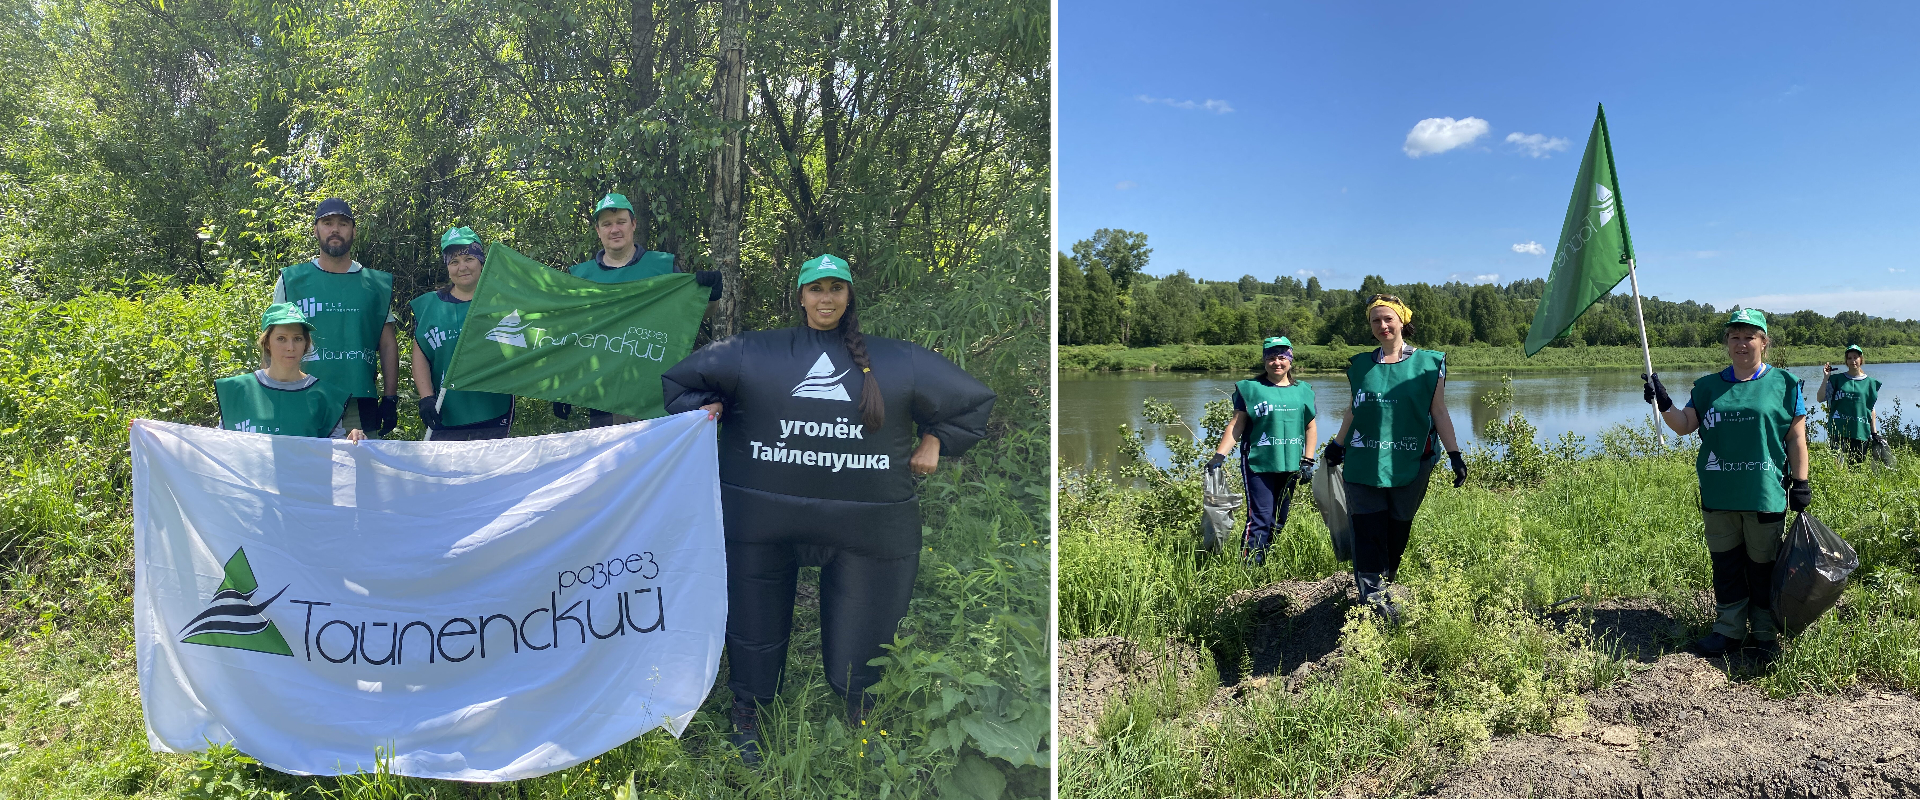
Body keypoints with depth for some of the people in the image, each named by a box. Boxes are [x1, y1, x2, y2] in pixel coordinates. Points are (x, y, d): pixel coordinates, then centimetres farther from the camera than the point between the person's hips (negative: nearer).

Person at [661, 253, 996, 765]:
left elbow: (974, 401, 18)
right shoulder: (753, 352, 9)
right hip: (763, 520, 0)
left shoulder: (899, 361, 11)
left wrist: (935, 441, 6)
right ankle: (747, 723, 32)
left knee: (860, 644, 6)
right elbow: (680, 380, 17)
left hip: (866, 526, 1)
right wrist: (701, 410, -1)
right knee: (756, 628, 10)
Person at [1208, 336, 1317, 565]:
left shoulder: (1303, 391, 12)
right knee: (1260, 520, -12)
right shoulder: (1250, 388, 1)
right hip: (1258, 463, -4)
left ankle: (1264, 561, 20)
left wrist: (1308, 460, 8)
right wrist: (1219, 455, -10)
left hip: (1290, 466, 5)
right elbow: (1236, 426, -1)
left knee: (1279, 521, 9)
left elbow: (1311, 427, 17)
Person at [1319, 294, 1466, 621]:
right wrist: (1336, 445, 21)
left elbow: (1439, 413, 4)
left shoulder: (1428, 363, 4)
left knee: (1398, 531, 5)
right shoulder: (1361, 365, 10)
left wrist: (1455, 454, -1)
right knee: (1369, 531, -8)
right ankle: (1374, 598, -10)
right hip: (1364, 464, 1)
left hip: (1410, 465, -1)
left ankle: (1383, 586, 20)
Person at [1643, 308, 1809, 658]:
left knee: (1762, 566, 7)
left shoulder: (1784, 384, 1)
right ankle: (1729, 630, 22)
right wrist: (1663, 404, -15)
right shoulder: (1708, 387, 9)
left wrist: (1800, 484, -3)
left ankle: (1766, 634, 21)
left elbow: (1796, 438, 1)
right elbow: (1685, 425, 4)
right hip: (1718, 497, 3)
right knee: (1725, 565, 11)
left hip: (1765, 496, -3)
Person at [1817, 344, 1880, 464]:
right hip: (1840, 431, -2)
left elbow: (1871, 411, 12)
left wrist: (1874, 434, 9)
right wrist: (1826, 378, -11)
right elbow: (1820, 399, -4)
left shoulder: (1869, 382, 9)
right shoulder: (1837, 380, 5)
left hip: (1861, 432, 2)